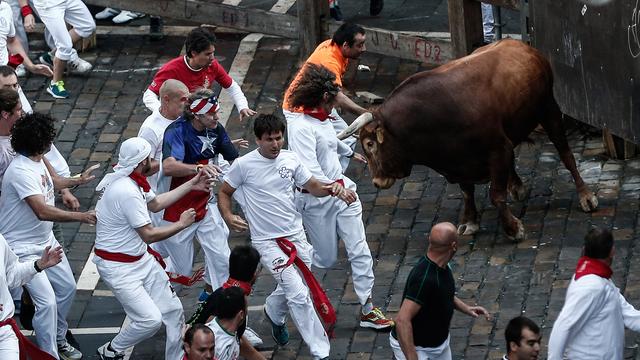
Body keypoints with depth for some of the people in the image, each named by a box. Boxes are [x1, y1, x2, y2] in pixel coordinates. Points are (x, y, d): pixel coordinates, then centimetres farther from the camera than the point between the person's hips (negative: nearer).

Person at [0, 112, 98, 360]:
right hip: (23, 248, -10)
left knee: (67, 288, 19)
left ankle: (58, 339, 38)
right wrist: (82, 217, -35)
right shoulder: (21, 171, -30)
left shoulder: (36, 161, 1)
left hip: (45, 240, 10)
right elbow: (42, 211, -37)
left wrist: (76, 181, 34)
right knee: (47, 301, -16)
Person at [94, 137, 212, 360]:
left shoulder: (130, 181, 3)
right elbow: (149, 235, -23)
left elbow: (155, 204, 22)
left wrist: (190, 186, 22)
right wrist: (181, 224, -9)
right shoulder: (127, 192, -28)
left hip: (141, 260, 10)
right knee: (150, 320, -16)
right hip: (118, 267, -10)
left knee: (173, 311, 7)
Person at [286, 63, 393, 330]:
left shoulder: (323, 122, 8)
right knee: (326, 258, 5)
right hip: (316, 200, -8)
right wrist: (334, 187, -33)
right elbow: (309, 170, -29)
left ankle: (367, 309, 5)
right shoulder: (301, 127, -20)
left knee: (360, 251, 0)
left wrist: (351, 152, 46)